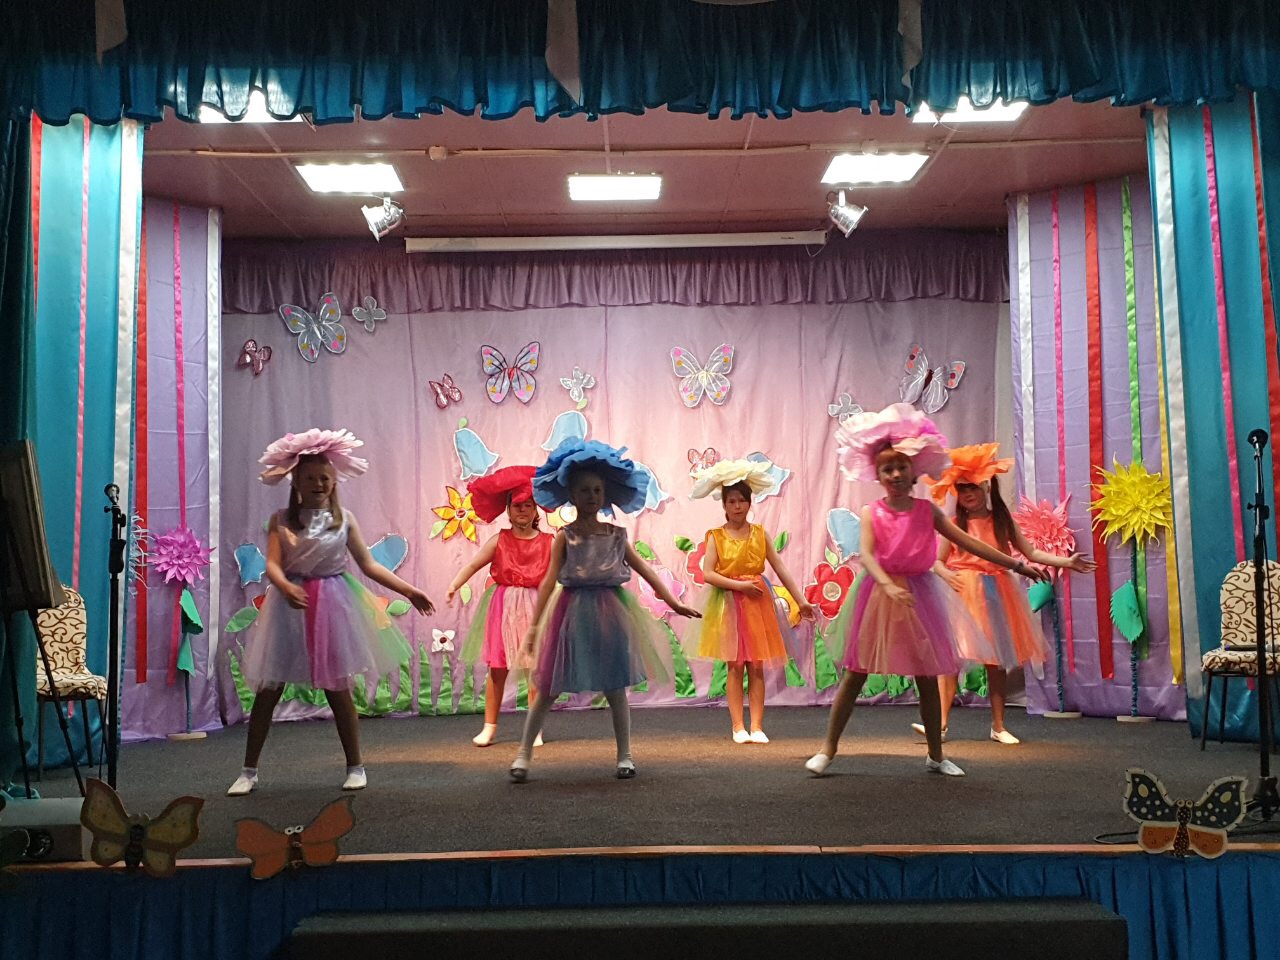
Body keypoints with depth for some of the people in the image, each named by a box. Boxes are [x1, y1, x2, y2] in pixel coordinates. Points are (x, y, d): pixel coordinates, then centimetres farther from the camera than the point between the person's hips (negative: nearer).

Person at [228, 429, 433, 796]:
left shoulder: (344, 519, 2)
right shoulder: (281, 521, 1)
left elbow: (368, 565, 4)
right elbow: (272, 564, -11)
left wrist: (408, 590, -3)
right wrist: (285, 586, -34)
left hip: (332, 603, 0)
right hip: (290, 604, 0)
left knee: (338, 688, 4)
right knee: (268, 690, 4)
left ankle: (355, 766, 17)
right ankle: (249, 770, 17)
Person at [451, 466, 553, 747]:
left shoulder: (548, 543, 3)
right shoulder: (499, 541, 2)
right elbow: (474, 564, -2)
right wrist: (454, 586, -15)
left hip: (535, 608, 0)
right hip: (504, 608, 0)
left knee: (536, 668, 0)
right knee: (497, 669, 4)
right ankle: (489, 726, 15)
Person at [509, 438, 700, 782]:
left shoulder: (616, 534, 5)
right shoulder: (565, 536, -3)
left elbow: (643, 569, 7)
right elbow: (549, 580, -8)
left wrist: (673, 602, 4)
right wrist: (534, 624, -13)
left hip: (610, 613, 2)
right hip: (573, 613, -2)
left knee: (615, 688, 7)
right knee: (549, 688, 3)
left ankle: (625, 755, 19)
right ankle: (524, 753, 13)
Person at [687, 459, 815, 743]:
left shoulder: (761, 534, 6)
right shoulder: (717, 536, 0)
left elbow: (780, 569, 5)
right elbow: (708, 573, -9)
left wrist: (801, 600, 1)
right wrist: (739, 585, -16)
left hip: (758, 602, 2)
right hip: (729, 603, -2)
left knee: (756, 667, 2)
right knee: (735, 667, 0)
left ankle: (757, 726, 6)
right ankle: (738, 727, 7)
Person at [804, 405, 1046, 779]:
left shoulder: (926, 510, 2)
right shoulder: (871, 513, -6)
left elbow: (968, 542, 4)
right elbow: (867, 555, -21)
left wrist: (1015, 564, 1)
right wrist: (889, 585, -39)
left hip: (920, 595, 3)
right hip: (880, 594, -2)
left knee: (928, 678, 8)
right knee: (854, 675, 0)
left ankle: (936, 755, 22)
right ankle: (828, 748, 8)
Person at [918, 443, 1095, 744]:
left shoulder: (1002, 521, 7)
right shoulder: (954, 524, 1)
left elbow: (1031, 553, 8)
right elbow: (937, 560, -1)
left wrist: (1066, 561, -1)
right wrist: (946, 575, -22)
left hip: (995, 593, 3)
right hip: (962, 594, -2)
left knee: (997, 660, 7)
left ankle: (998, 726, 16)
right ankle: (941, 722, -7)